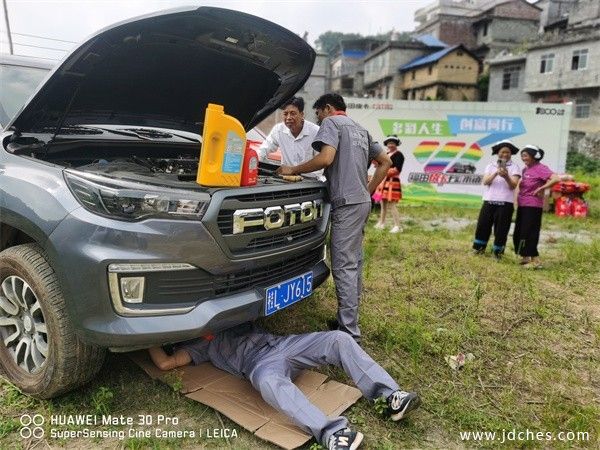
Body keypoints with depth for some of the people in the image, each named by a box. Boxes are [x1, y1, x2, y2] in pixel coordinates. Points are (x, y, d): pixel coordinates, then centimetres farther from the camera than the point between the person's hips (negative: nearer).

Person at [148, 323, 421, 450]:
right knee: (269, 381, -44)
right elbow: (166, 363, 7)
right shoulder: (195, 342, 17)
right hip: (258, 363, -6)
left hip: (280, 344, 6)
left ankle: (390, 397, -19)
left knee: (338, 338, -14)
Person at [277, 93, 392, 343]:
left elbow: (326, 158, -19)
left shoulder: (332, 122, -1)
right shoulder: (360, 130, 25)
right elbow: (385, 162, 24)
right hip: (362, 202, 9)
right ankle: (348, 319, 22)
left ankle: (349, 332, -5)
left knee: (343, 266, -8)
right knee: (353, 264, 13)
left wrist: (293, 170, -7)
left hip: (347, 203, -9)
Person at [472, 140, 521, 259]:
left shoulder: (514, 167, 2)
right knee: (483, 225, 4)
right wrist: (496, 173, -21)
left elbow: (513, 185, -9)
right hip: (489, 201, 2)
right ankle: (479, 248, 19)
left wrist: (506, 177, -28)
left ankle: (497, 251, 15)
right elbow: (485, 182, -4)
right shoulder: (491, 166, 10)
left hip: (506, 203, -2)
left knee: (501, 229, 2)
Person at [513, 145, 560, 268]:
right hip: (522, 205, 8)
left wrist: (541, 188, -18)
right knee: (519, 233, 10)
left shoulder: (540, 168, -11)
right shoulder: (525, 169, 13)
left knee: (529, 233, -7)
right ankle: (525, 257, 22)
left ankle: (535, 260, 1)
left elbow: (556, 179, -25)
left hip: (533, 206, -8)